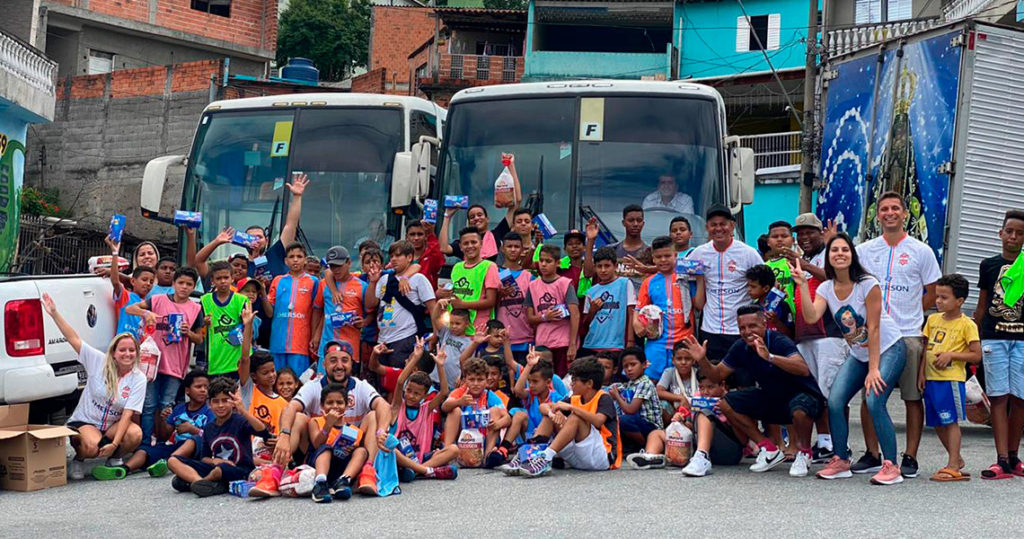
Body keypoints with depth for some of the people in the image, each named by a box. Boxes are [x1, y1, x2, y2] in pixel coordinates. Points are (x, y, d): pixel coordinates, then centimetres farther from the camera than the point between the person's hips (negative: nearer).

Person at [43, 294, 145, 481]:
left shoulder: (138, 379, -8)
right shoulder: (99, 362, -8)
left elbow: (127, 415, -15)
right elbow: (73, 338, -11)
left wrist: (115, 444, -26)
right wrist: (54, 313, -20)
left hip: (113, 426, 2)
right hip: (84, 422, -2)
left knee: (135, 434, -30)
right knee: (93, 446, -35)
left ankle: (114, 459, 2)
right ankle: (79, 459, 3)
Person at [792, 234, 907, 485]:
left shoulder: (867, 284, -18)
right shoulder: (826, 288, -3)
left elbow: (873, 328, -19)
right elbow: (811, 317, -20)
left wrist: (873, 369, -20)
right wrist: (802, 285, -28)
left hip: (888, 349, -6)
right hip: (858, 354, 6)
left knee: (873, 402, -23)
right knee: (834, 401, -9)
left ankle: (891, 466, -13)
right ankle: (840, 462, 6)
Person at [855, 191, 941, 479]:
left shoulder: (921, 251, 4)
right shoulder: (863, 250, 9)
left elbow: (933, 294, 7)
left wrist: (909, 313, 0)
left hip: (909, 334, -2)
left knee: (913, 397, 1)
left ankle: (910, 457, 7)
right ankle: (872, 454, 14)